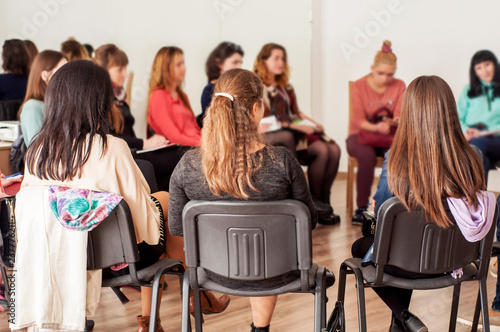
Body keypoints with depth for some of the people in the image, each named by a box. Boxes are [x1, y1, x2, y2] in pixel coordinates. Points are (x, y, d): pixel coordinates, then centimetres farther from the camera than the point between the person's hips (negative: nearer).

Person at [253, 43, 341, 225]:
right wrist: (298, 127, -19)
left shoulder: (286, 86, 23)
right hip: (273, 136, -8)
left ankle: (323, 202, -13)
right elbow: (264, 121, -14)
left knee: (334, 150, -17)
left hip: (297, 130, 8)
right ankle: (315, 203, -18)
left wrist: (313, 123, 5)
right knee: (322, 150, -31)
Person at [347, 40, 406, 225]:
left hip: (389, 137, 2)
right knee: (367, 155, -37)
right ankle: (361, 207, -26)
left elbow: (400, 118, -3)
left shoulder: (399, 86, 4)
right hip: (361, 135, -2)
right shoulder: (359, 86, -3)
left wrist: (391, 122, -28)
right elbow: (359, 120, -10)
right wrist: (376, 127, -31)